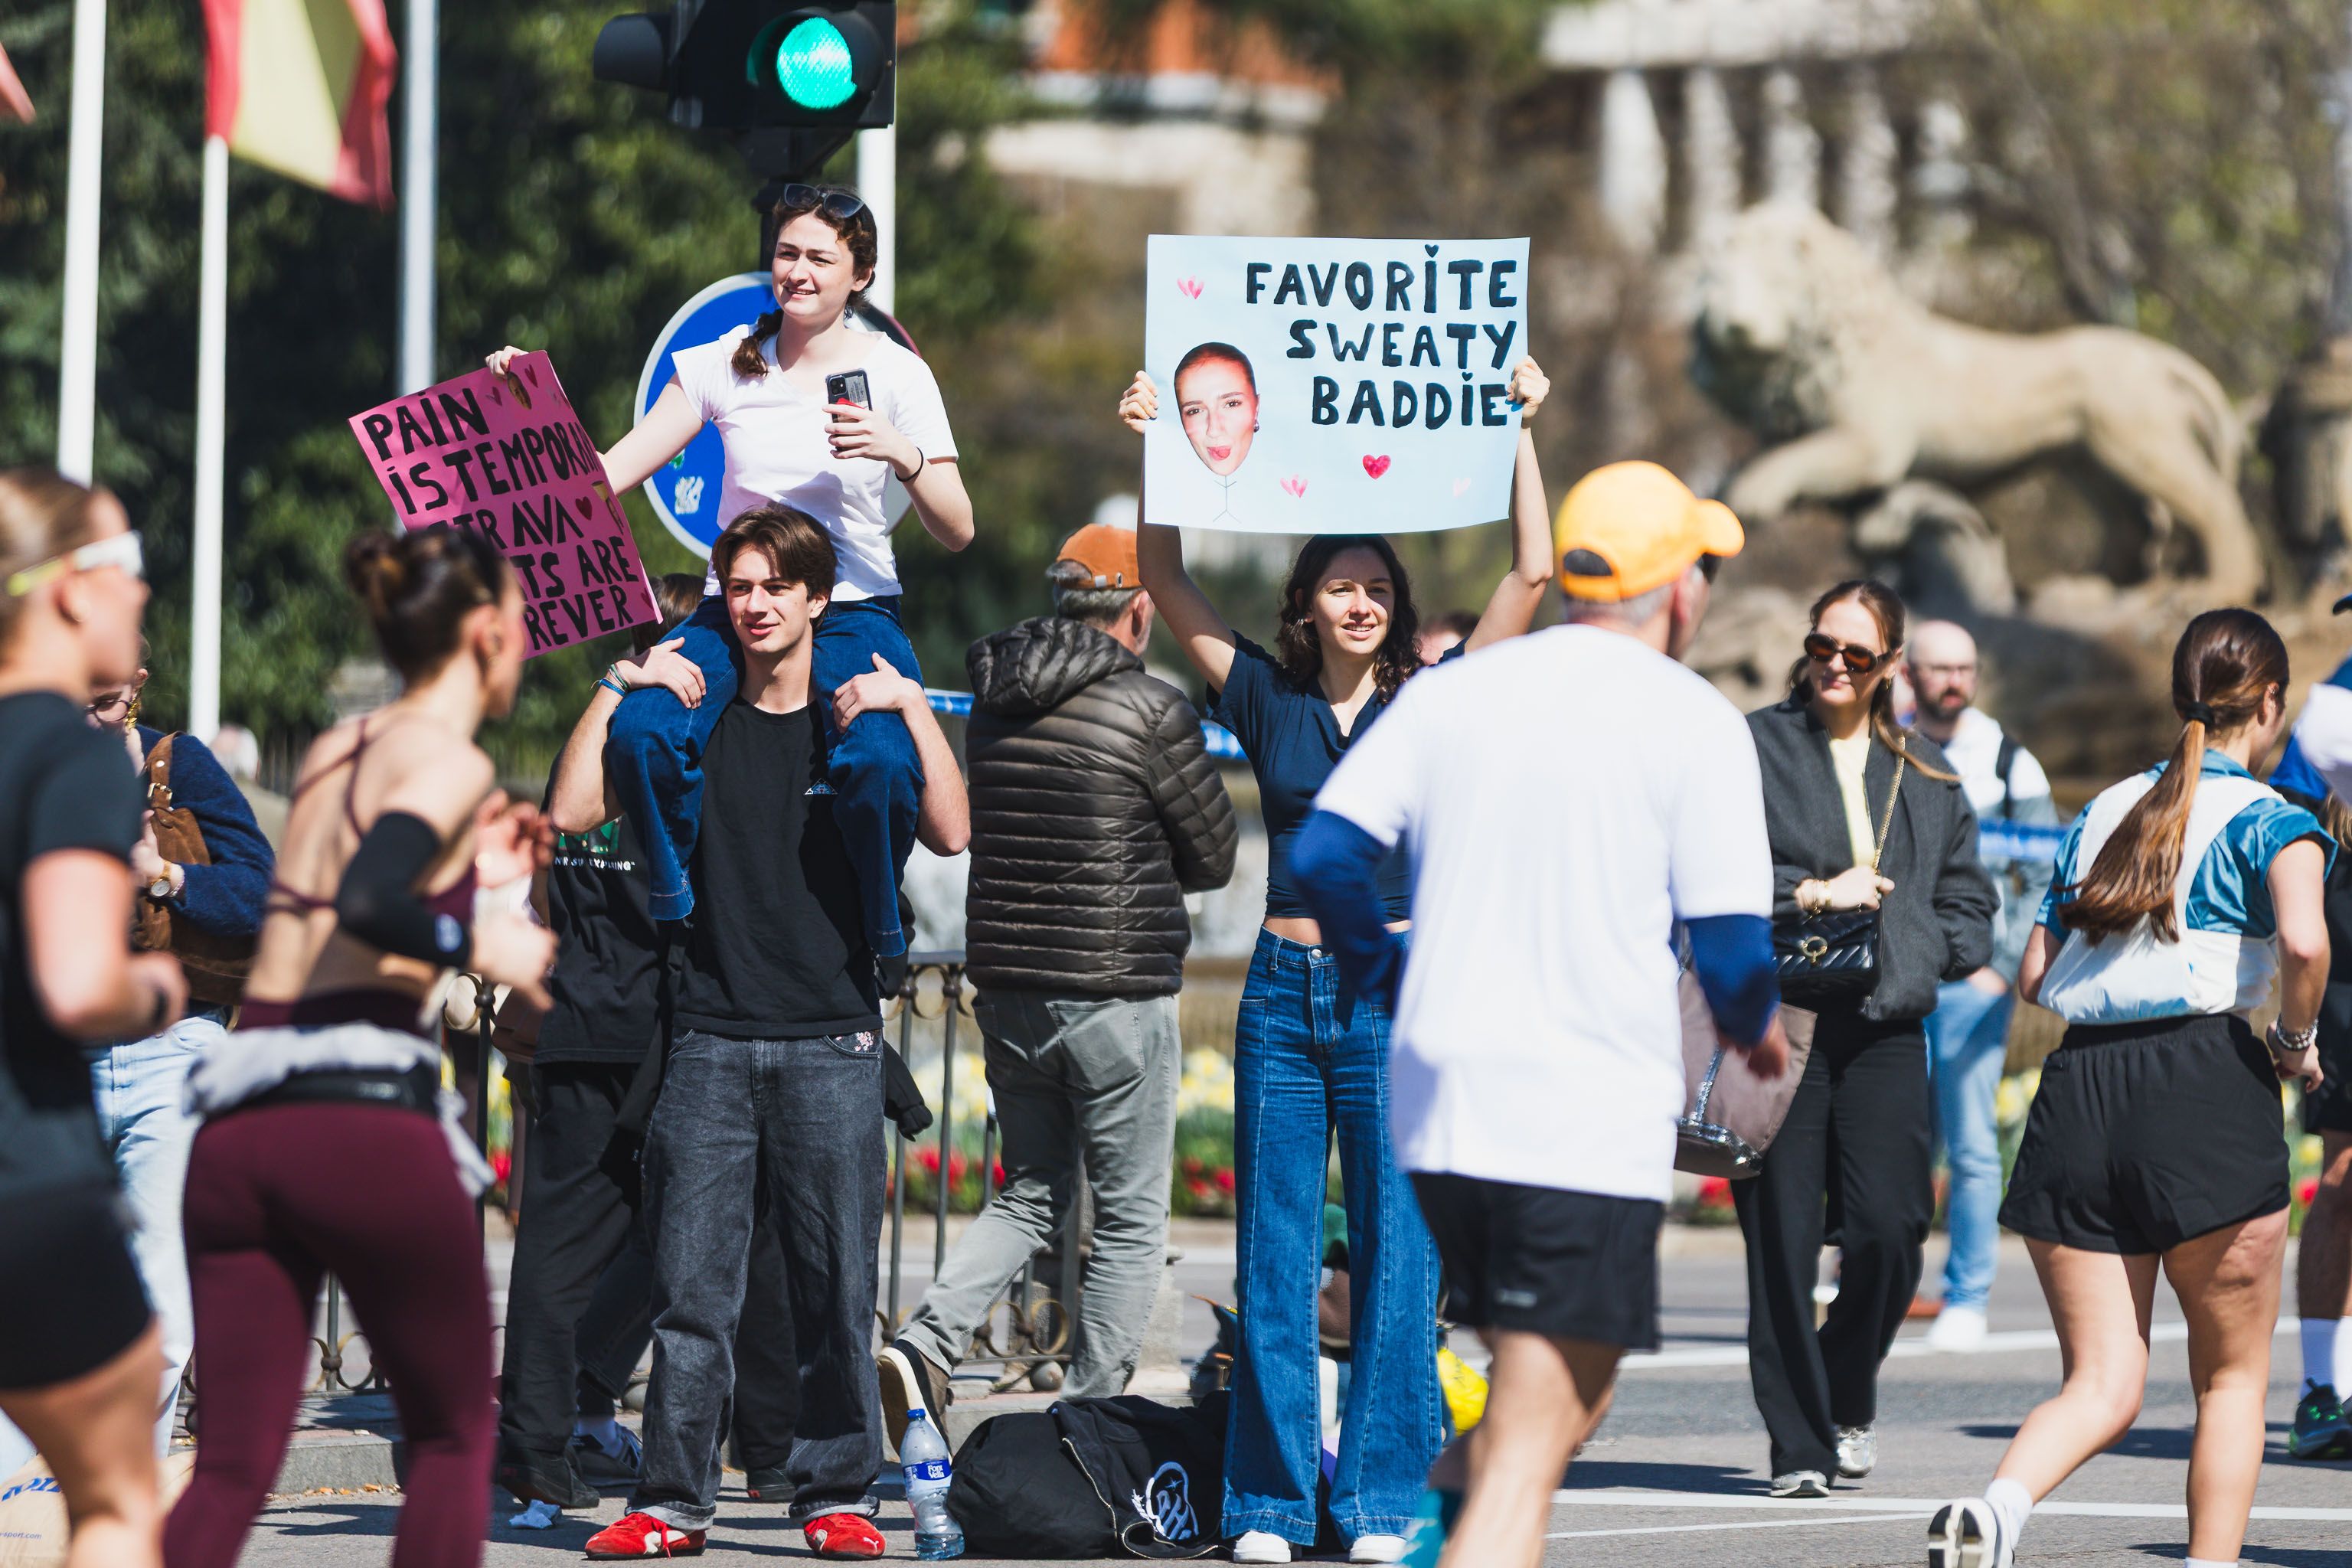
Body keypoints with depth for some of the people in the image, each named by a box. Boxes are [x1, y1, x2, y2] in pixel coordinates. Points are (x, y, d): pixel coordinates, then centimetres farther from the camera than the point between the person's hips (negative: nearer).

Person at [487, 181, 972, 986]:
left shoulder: (895, 373, 4)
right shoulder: (725, 365, 8)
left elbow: (957, 531, -1)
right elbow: (605, 475, 4)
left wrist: (903, 455, -18)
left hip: (853, 615, -2)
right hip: (732, 613, 2)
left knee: (880, 764, -34)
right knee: (638, 733, -30)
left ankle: (879, 939, -5)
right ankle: (675, 917, -6)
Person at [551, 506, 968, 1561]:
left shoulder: (862, 721, 9)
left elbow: (950, 834, -5)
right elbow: (573, 812, 1)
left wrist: (913, 706, -11)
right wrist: (617, 692, -1)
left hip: (832, 1044, -1)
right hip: (711, 1038, 1)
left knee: (835, 1282, -1)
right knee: (692, 1283, -3)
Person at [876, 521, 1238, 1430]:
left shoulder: (996, 701, 7)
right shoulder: (1151, 712, -11)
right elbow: (1214, 858, -2)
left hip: (1007, 989, 6)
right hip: (1118, 993, -6)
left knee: (1032, 1195, 18)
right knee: (1130, 1218, 6)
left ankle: (926, 1344, -2)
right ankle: (1093, 1416, 5)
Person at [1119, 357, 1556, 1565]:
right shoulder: (1270, 703, 9)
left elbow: (1532, 572, -1)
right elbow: (1165, 580, 9)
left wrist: (1522, 433, -2)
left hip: (1398, 997, -2)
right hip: (1285, 991, 2)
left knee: (1396, 1261, -1)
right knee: (1275, 1261, 2)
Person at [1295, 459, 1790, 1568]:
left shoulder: (1452, 693, 9)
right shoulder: (1694, 723, -3)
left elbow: (1323, 854, 4)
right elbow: (1731, 937, -7)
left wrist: (1389, 978, 20)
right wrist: (1755, 1027, 15)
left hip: (1437, 1108, 5)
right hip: (1595, 1125, -5)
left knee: (1543, 1400, 28)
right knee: (1528, 1456, -7)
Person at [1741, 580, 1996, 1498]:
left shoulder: (1927, 779, 16)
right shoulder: (1754, 749, 5)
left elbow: (1968, 908, 19)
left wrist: (1916, 948, 0)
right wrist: (1811, 895, -11)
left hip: (1884, 1027, 2)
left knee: (1888, 1233, -7)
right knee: (1781, 1239, -4)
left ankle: (1847, 1398, 19)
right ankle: (1798, 1443, 5)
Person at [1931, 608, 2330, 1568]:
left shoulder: (2101, 813, 18)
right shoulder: (2271, 821, 0)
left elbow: (2035, 977, 18)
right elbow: (2303, 940, -20)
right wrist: (2297, 1041, -3)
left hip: (2076, 1090, 5)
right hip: (2204, 1089, -5)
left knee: (2102, 1387, 2)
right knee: (2232, 1375, 13)